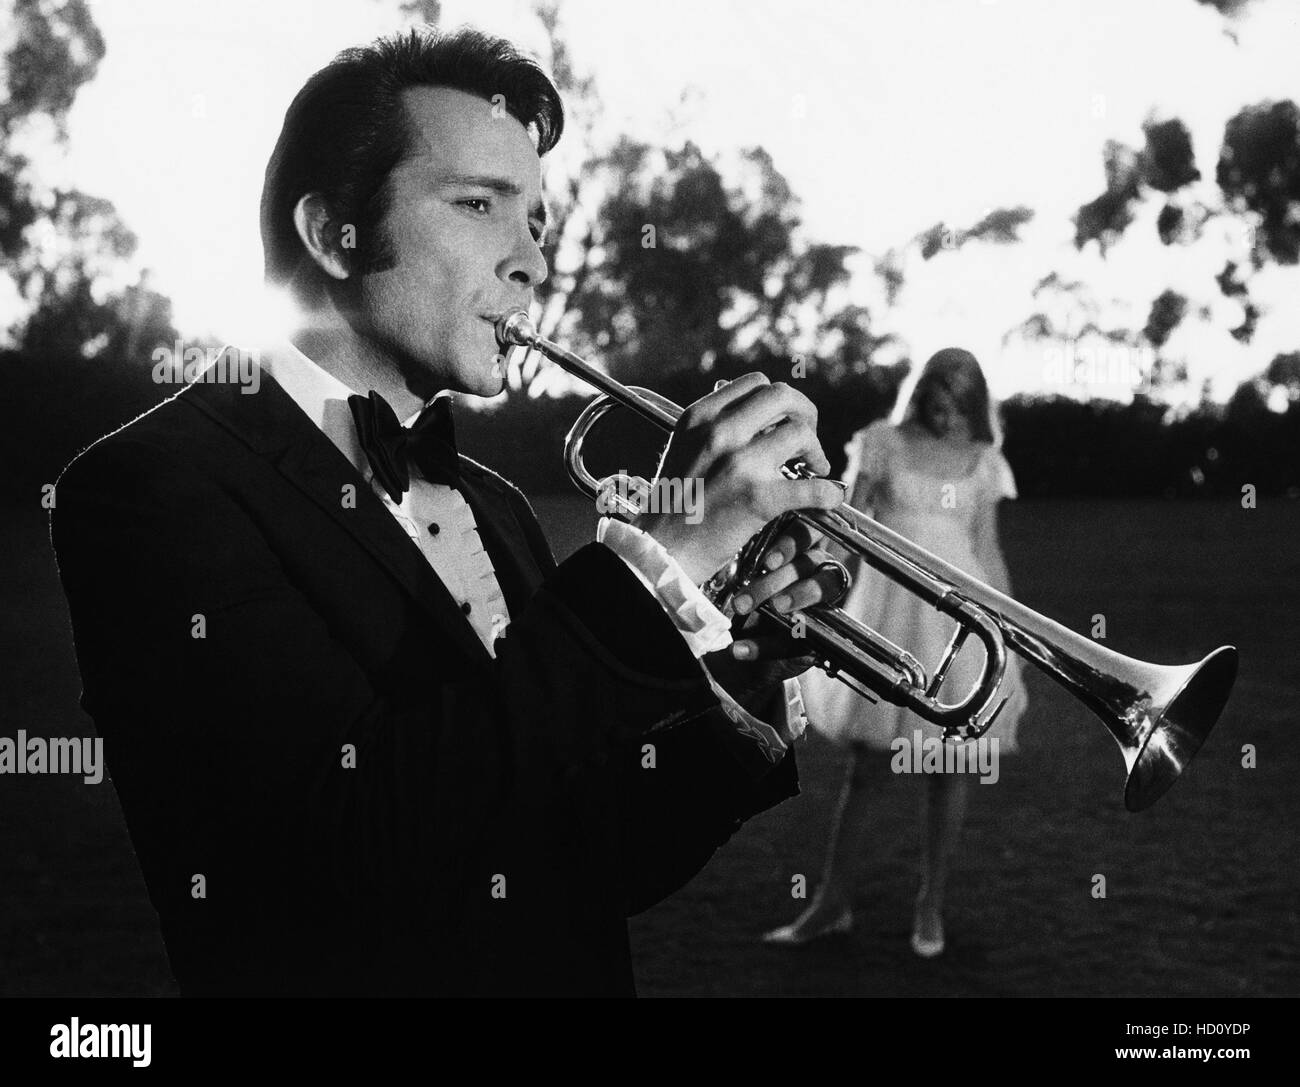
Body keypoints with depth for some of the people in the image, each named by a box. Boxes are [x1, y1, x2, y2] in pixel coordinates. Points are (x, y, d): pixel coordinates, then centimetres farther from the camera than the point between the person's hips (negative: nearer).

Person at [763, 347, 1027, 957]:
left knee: (951, 764, 0)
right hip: (886, 613, -1)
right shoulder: (883, 444, 2)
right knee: (863, 763, 2)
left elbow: (987, 552, 11)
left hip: (956, 613, 1)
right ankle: (833, 904, 13)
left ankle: (931, 906, 13)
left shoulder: (983, 462, 7)